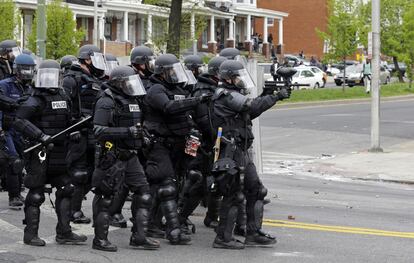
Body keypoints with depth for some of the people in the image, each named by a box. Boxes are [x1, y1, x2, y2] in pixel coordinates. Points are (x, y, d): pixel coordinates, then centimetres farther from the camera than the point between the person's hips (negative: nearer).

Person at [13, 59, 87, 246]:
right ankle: (30, 234, 5)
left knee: (66, 189, 8)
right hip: (40, 152, -7)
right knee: (36, 194, -3)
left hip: (58, 152, 7)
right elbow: (19, 121, -22)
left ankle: (64, 233, 15)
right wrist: (40, 136, -28)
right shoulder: (35, 100, -10)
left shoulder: (63, 98, 12)